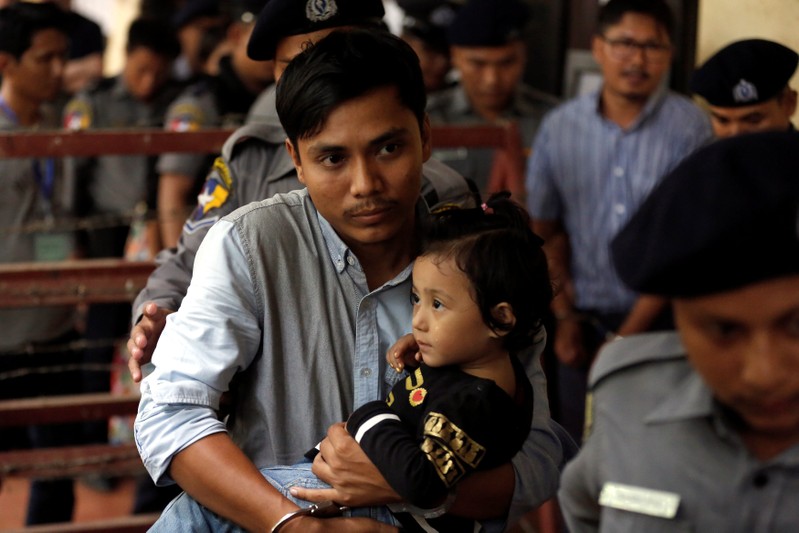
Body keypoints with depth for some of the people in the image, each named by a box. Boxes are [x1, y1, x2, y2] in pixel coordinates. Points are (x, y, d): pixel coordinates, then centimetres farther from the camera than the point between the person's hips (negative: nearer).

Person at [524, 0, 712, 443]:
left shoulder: (690, 130, -10)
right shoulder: (559, 127, 1)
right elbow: (545, 230, 9)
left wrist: (627, 335, -10)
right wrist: (564, 316, 2)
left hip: (659, 322, -3)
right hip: (583, 323, 3)